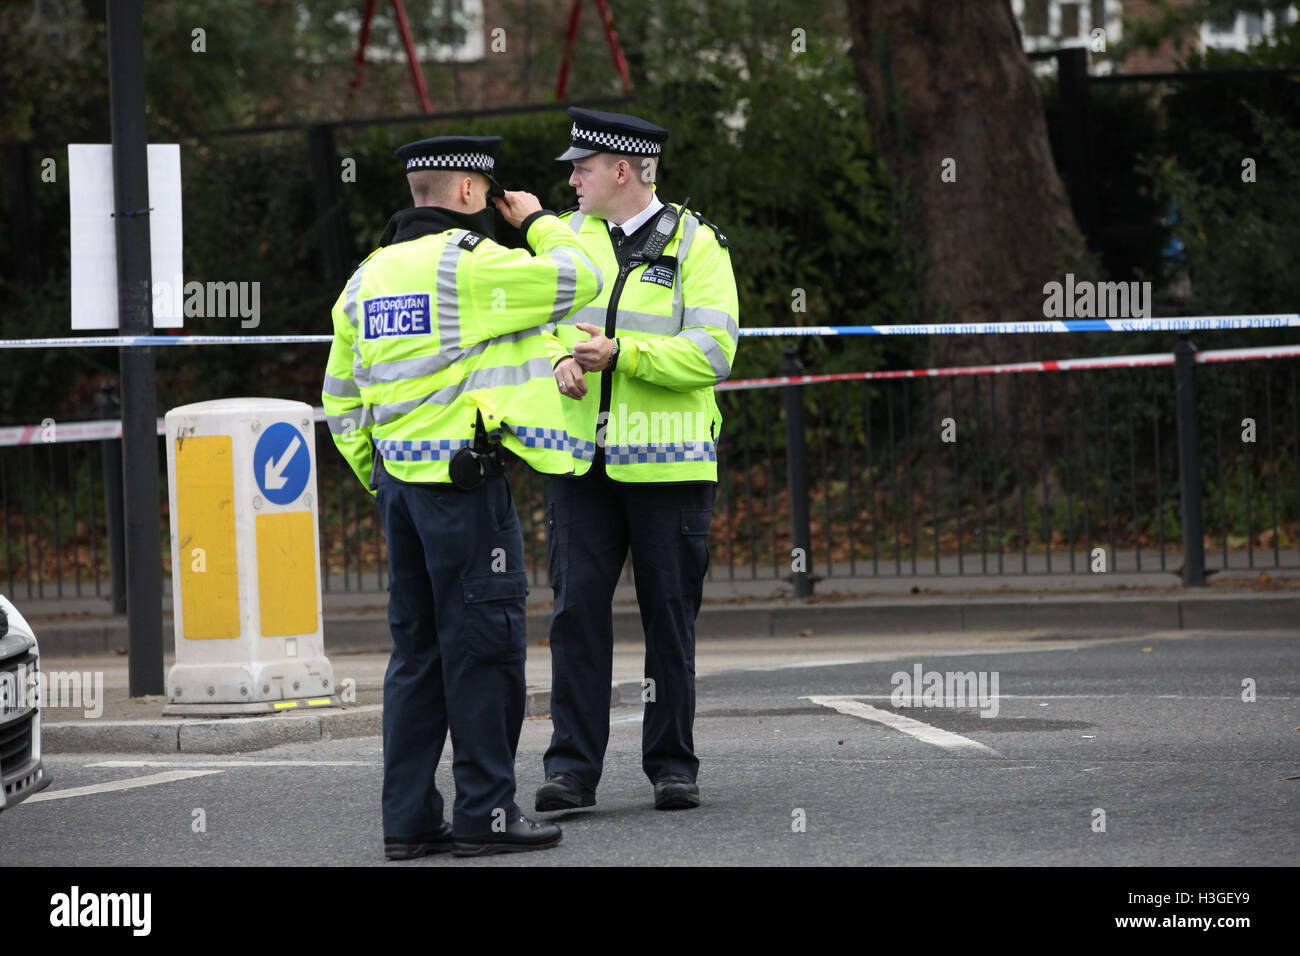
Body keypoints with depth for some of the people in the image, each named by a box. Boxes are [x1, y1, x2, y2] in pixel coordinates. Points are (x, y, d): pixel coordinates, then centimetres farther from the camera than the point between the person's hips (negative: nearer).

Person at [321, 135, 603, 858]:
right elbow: (581, 278, -8)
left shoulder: (370, 276, 14)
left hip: (399, 481, 8)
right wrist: (540, 221, 9)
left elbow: (342, 398, 17)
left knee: (419, 648, 11)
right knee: (484, 643, -2)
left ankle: (409, 818, 11)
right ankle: (486, 814, 0)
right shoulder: (470, 264, -11)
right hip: (466, 481, -8)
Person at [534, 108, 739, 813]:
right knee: (577, 610, -2)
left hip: (667, 463, -3)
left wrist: (619, 354, -19)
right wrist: (559, 360, -10)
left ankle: (672, 764, 12)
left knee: (670, 616, 3)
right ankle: (572, 767, 0)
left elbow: (712, 354, -11)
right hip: (581, 460, 3)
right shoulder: (566, 238, 11)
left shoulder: (694, 244, -2)